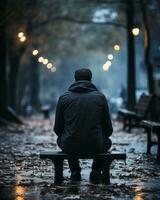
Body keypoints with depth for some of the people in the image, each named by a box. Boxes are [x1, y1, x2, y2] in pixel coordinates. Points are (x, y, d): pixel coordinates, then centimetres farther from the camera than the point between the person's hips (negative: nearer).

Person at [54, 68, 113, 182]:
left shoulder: (64, 97, 2)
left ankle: (75, 172, 28)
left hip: (70, 147, 0)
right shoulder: (100, 97, 2)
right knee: (107, 142, 35)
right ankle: (96, 172, 24)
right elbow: (108, 129, 4)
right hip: (95, 147, 0)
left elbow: (58, 129, 7)